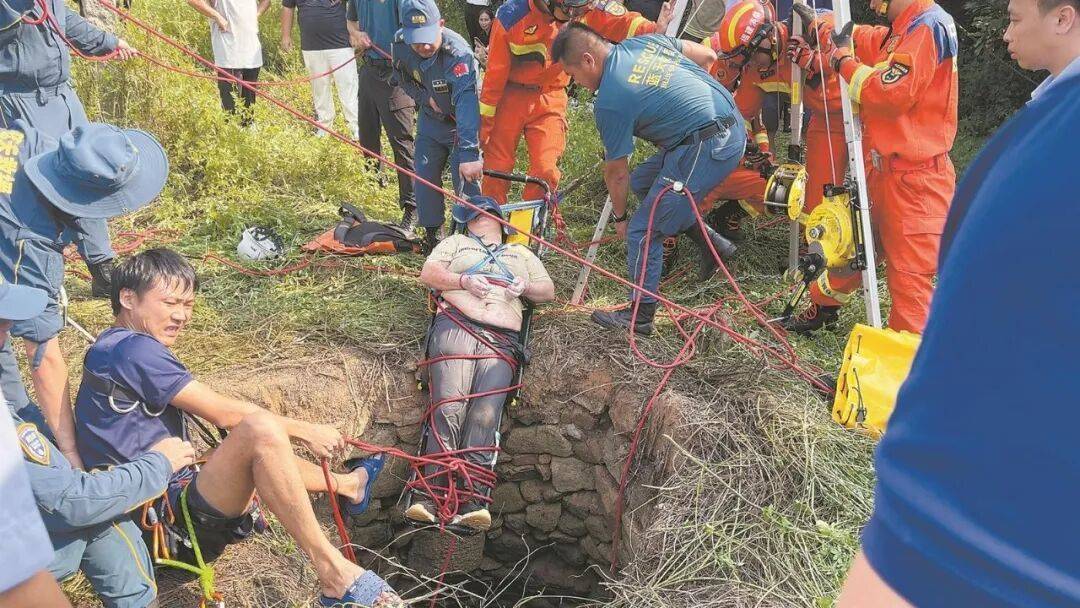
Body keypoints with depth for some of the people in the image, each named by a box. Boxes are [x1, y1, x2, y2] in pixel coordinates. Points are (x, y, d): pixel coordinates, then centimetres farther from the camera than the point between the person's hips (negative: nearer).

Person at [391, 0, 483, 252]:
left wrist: (469, 153, -57)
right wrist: (425, 98, -15)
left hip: (462, 123, -5)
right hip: (430, 120, 5)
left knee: (466, 181, -11)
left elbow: (466, 102, -48)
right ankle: (432, 233, 23)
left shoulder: (458, 53, -37)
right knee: (424, 178, 6)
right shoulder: (401, 46, -18)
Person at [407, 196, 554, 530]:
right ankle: (430, 496, -26)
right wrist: (464, 281, -2)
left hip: (502, 341, 1)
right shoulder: (456, 242, 31)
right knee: (449, 407, -22)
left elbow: (549, 291, 27)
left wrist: (525, 287, 6)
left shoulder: (521, 254, 35)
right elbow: (428, 274, 15)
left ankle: (473, 501, -31)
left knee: (485, 416, -21)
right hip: (457, 326, -1)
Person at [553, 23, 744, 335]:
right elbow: (708, 56, 17)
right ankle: (710, 240, 22)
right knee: (641, 181, 23)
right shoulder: (644, 41, 8)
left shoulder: (610, 102, -13)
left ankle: (640, 316, 11)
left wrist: (619, 217, 15)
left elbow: (616, 173, -3)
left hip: (707, 148, -10)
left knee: (643, 233, -1)